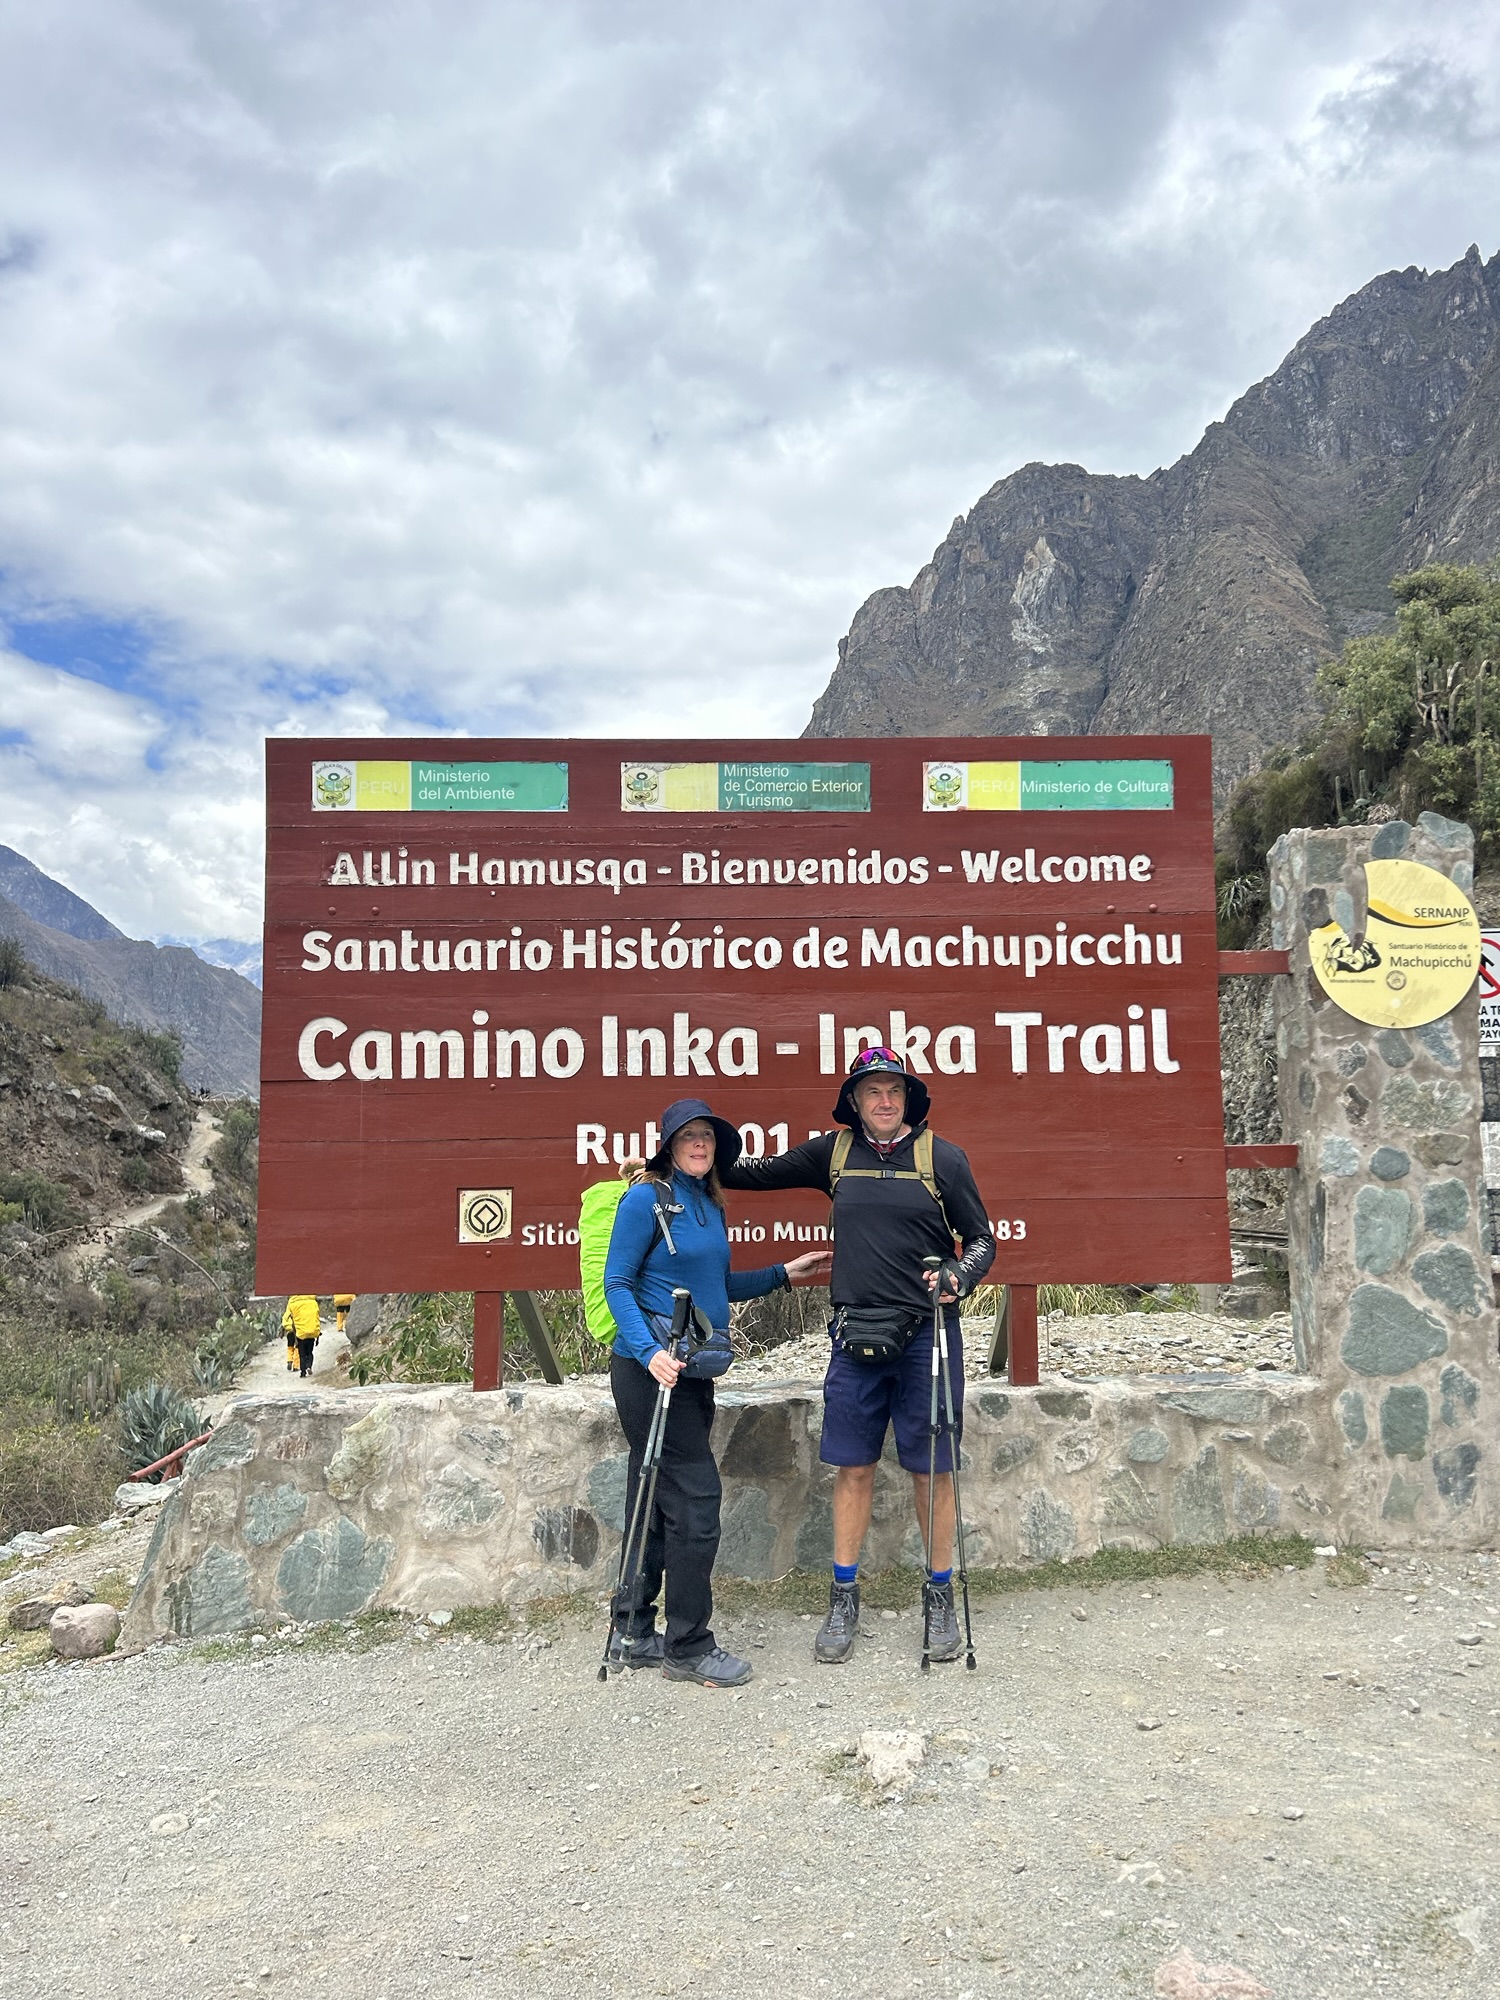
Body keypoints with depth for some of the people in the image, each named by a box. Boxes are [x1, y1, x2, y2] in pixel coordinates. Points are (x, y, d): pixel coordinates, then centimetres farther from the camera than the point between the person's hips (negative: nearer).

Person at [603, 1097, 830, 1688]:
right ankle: (688, 1647, 5)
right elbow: (617, 1284, -11)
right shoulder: (646, 1198, -9)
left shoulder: (709, 1205, 15)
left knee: (655, 1500, 13)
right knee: (695, 1496, -7)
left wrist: (783, 1273, 20)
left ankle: (632, 1635, 24)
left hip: (692, 1368, 8)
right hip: (650, 1367, -8)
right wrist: (649, 1350, -23)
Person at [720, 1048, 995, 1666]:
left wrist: (957, 1277, -15)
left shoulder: (942, 1157, 1)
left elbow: (981, 1239, 6)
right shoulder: (834, 1152, 7)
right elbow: (760, 1173, 18)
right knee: (853, 1465, 7)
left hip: (926, 1332, -2)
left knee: (931, 1468, 5)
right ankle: (844, 1598, 20)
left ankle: (941, 1597, 21)